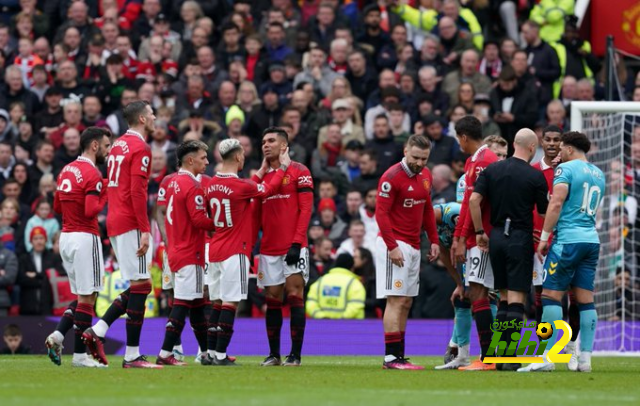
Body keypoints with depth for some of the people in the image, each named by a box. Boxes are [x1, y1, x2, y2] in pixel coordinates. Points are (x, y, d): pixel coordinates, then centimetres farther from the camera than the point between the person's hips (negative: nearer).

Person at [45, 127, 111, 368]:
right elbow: (91, 211, -23)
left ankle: (57, 336, 0)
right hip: (85, 238, -8)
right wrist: (105, 196, -7)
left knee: (82, 296, 16)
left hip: (65, 237, 8)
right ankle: (80, 355, 0)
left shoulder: (67, 170, 12)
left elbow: (57, 207, 18)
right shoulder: (92, 175, -14)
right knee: (87, 297, -2)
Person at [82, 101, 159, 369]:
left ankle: (97, 331, 6)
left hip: (114, 224, 9)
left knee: (137, 287, 14)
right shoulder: (140, 148, -11)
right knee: (140, 285, -6)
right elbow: (137, 192, -19)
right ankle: (132, 355, -6)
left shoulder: (118, 145, 17)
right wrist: (145, 230, -20)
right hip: (131, 225, -9)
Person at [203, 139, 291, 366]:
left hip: (214, 251, 8)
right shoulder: (240, 186, -14)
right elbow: (268, 190, 3)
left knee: (217, 302, 12)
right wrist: (282, 167, 16)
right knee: (230, 302, -6)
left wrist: (261, 173, 29)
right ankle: (220, 354, -9)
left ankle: (212, 353, 12)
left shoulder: (211, 185, 7)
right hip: (235, 252, -8)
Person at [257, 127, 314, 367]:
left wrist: (297, 243, -15)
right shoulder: (261, 176, 15)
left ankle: (296, 354, -4)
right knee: (273, 300, 6)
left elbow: (306, 209, -7)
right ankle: (273, 354, 12)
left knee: (295, 297, -7)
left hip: (293, 247, -5)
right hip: (269, 249, 5)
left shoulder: (299, 172, -1)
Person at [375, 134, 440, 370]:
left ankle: (398, 357, 11)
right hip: (395, 245, -9)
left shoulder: (425, 176, 11)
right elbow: (381, 213, -15)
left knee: (406, 303, 8)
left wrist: (434, 240, 13)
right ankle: (391, 358, -13)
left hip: (413, 246, 9)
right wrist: (392, 246, -21)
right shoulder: (392, 177, -13)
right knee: (396, 301, -12)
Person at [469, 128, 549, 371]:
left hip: (497, 235, 5)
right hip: (521, 237, -5)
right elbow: (544, 212, -3)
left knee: (504, 297, 13)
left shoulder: (492, 170, 4)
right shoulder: (535, 176, -7)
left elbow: (474, 200, -2)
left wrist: (479, 232, 5)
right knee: (517, 298, -4)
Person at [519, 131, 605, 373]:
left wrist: (544, 237, -10)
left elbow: (556, 204, -13)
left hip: (568, 238, -7)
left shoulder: (566, 169, -5)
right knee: (586, 299, 6)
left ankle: (548, 357, -12)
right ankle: (585, 359, 2)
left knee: (551, 294, -5)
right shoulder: (598, 174, 18)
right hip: (592, 240, 7)